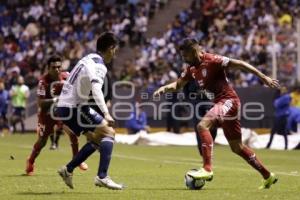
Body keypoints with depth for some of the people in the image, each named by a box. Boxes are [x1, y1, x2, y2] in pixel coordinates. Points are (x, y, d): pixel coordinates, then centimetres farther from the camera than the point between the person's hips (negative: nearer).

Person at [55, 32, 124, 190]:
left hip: (64, 107, 9)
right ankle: (102, 176, -18)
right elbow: (96, 89, -28)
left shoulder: (88, 59, 17)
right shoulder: (99, 65, -12)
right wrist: (106, 113, -36)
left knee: (97, 139, 18)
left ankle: (68, 170, 19)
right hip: (74, 107, -9)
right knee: (108, 132, -8)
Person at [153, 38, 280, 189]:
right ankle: (268, 176, 24)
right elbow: (178, 84, 17)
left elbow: (239, 64, -14)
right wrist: (164, 88, -5)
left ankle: (207, 169, -31)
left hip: (228, 100, -9)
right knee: (237, 147, 14)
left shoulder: (212, 60, -14)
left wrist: (264, 78, -16)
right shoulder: (192, 69, 10)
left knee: (202, 125, -28)